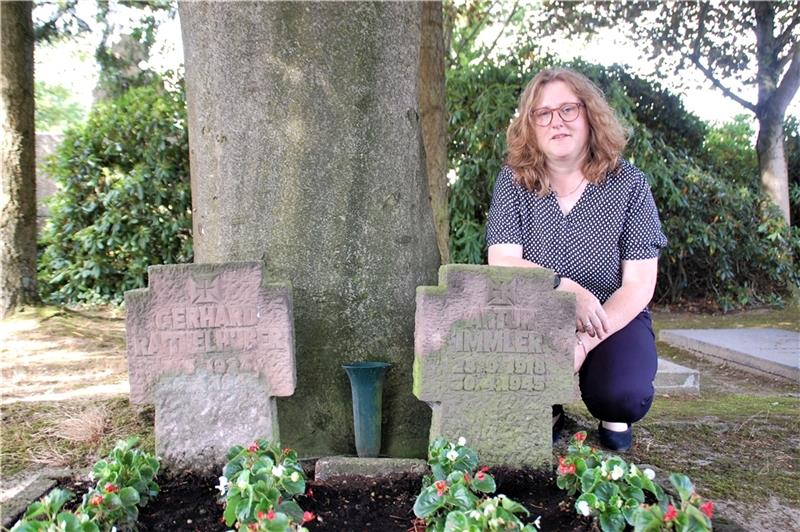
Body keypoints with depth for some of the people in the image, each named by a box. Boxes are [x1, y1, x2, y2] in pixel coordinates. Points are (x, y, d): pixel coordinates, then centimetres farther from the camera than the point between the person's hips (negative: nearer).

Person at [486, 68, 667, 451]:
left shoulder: (628, 184, -7)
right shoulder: (513, 181, -5)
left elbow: (639, 284, -11)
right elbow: (501, 262, -13)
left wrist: (584, 342, -24)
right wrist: (566, 289, -30)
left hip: (614, 321, -1)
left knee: (623, 395, -31)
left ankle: (614, 417, 12)